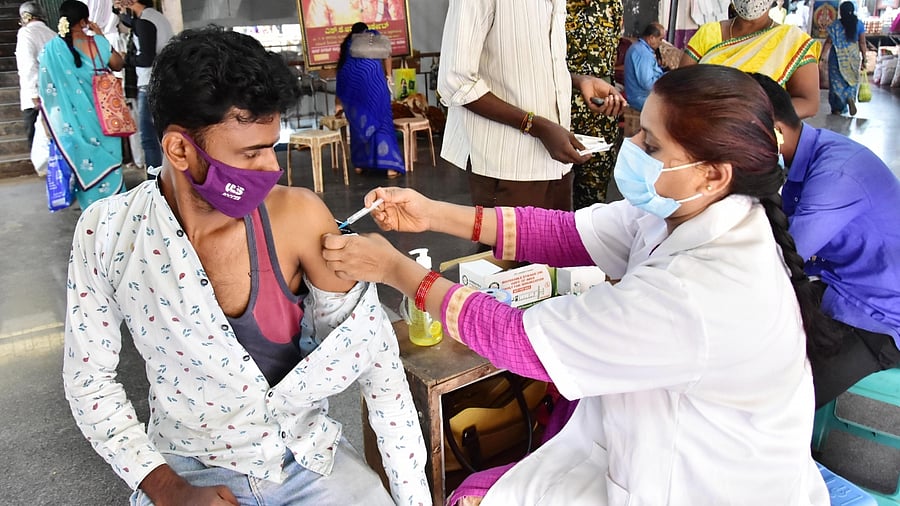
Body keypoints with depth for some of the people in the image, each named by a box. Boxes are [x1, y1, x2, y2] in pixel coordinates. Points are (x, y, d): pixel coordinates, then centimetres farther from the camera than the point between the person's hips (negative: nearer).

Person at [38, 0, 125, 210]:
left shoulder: (51, 49, -9)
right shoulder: (98, 43, -10)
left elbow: (47, 90, -5)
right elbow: (118, 65, 9)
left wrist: (49, 121, 7)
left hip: (75, 120, 1)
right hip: (102, 116, 0)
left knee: (85, 162, 11)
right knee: (108, 158, 12)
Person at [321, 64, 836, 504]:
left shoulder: (696, 295, -37)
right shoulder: (686, 211, -11)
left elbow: (521, 340, -29)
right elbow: (566, 233, -6)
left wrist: (396, 269, -20)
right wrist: (433, 215, -10)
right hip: (675, 448, 7)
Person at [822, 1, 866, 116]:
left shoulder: (835, 25, -6)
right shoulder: (859, 24, -1)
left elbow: (828, 42, -7)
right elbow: (862, 43, 0)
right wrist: (864, 59, 6)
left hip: (837, 56, -1)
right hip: (853, 56, 1)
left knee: (837, 81, 7)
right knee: (852, 80, 15)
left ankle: (837, 108, 2)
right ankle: (850, 98, -12)